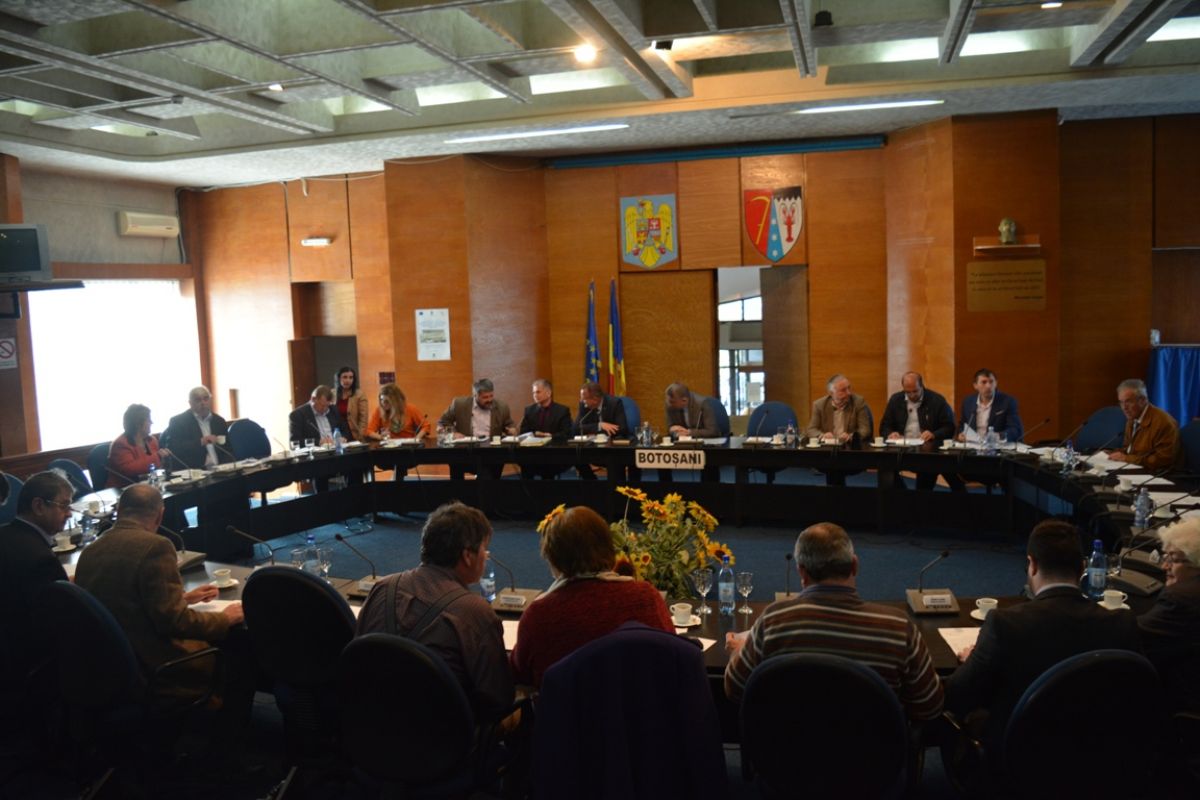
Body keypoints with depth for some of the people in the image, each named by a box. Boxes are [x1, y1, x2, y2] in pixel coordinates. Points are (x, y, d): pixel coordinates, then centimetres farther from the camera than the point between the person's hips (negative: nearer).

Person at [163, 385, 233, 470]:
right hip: (193, 471, -4)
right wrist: (200, 442, -19)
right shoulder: (178, 421, 2)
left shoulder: (219, 421, 15)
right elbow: (172, 449, -9)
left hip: (219, 470, 5)